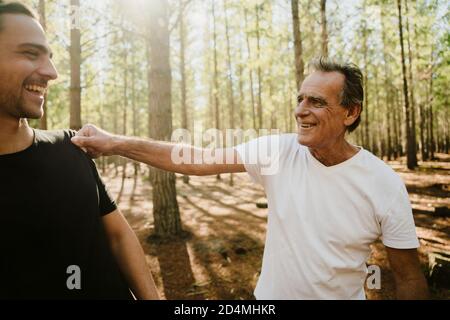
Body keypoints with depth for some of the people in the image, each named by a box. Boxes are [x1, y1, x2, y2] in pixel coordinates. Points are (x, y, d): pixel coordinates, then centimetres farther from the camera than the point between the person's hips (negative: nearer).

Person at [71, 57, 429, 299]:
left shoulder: (385, 185, -17)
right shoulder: (278, 151, -14)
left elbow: (409, 277, -8)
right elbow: (202, 160, -18)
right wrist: (117, 143, -22)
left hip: (344, 294, -1)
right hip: (271, 295, 2)